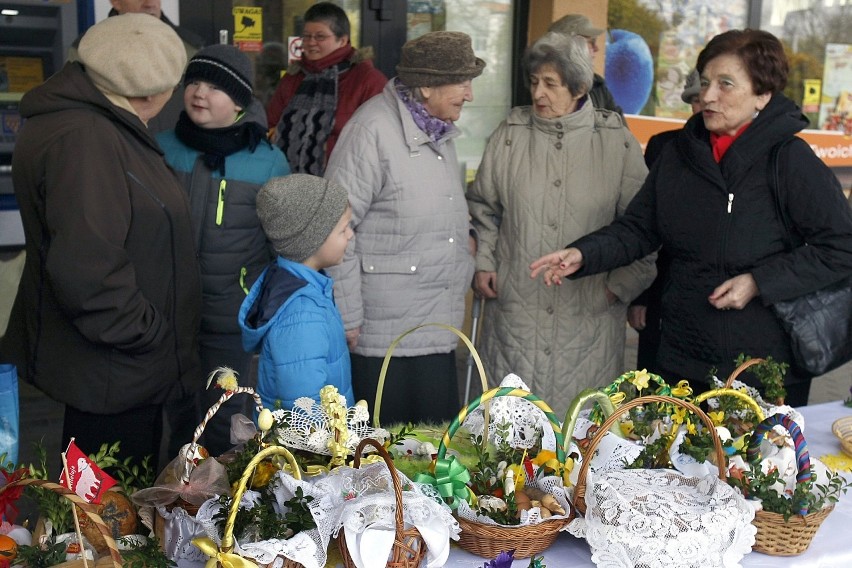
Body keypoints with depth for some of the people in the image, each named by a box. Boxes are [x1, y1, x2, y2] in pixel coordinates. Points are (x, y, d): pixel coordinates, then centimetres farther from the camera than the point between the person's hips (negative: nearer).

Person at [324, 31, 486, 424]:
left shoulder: (439, 129, 11)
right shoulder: (373, 130, -15)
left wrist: (464, 236, 9)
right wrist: (347, 319, -14)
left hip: (439, 330, 8)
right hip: (385, 333, -8)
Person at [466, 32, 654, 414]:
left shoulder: (616, 142, -1)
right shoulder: (510, 134, 4)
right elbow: (482, 206, 16)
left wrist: (622, 284, 2)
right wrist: (483, 263, 7)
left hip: (589, 314, -1)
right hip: (516, 307, 2)